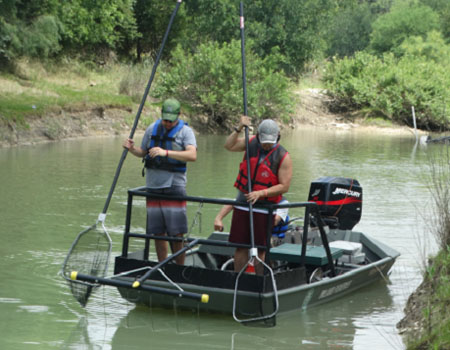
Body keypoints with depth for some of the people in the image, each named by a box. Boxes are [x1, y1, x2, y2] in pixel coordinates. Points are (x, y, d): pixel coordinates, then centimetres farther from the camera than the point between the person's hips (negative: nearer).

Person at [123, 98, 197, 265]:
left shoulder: (185, 131, -3)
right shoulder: (152, 129, 11)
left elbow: (192, 155, -19)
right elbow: (143, 152, 22)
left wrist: (166, 152, -29)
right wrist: (132, 149, -1)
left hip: (174, 186, -4)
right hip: (153, 185, 4)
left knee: (176, 234, -7)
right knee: (157, 233, 6)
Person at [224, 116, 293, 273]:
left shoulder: (283, 157, -9)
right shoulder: (252, 143, 4)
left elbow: (284, 186, -12)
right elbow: (229, 146, -5)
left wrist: (260, 193, -21)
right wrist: (239, 129, -17)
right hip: (242, 203, 4)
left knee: (260, 249, -2)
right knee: (240, 246, 6)